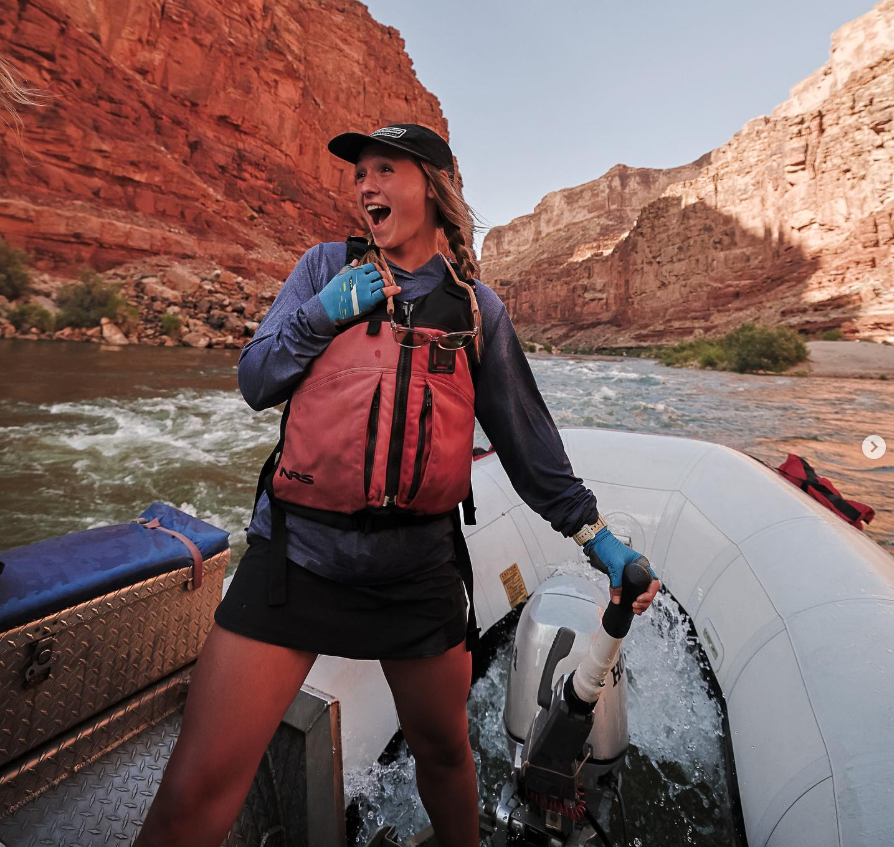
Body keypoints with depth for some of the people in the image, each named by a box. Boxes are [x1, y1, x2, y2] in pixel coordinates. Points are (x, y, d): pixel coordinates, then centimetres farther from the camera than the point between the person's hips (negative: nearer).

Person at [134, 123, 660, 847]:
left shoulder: (477, 307, 6)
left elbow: (527, 437, 9)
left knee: (446, 753, 21)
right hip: (299, 551, 0)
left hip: (420, 567, 1)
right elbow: (256, 383, 5)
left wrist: (595, 533, 7)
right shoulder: (329, 267, 7)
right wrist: (322, 315, -10)